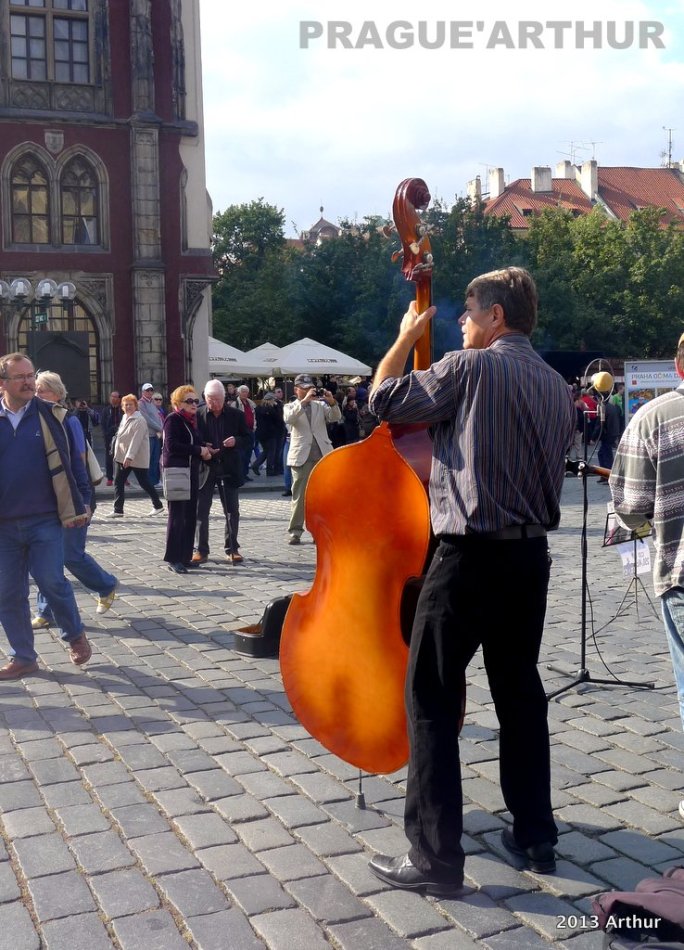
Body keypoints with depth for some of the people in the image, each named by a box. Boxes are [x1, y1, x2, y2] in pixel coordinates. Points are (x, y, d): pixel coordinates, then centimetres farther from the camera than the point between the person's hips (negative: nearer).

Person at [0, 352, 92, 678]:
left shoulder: (49, 415, 0)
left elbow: (63, 465, 0)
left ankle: (75, 635, 19)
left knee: (51, 580, -7)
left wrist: (74, 510, -2)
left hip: (45, 520, -2)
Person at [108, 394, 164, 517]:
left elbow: (136, 440, -24)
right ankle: (118, 510, 6)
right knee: (118, 482, 2)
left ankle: (158, 505, 19)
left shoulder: (139, 421, -16)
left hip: (137, 458, -8)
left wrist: (129, 457, -30)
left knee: (144, 482, 2)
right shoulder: (125, 418, 13)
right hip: (122, 457, 8)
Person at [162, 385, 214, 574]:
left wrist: (206, 451, 1)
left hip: (191, 471, 8)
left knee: (190, 516, 9)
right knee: (177, 515, -7)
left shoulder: (192, 421, 18)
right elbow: (171, 445, -19)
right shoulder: (173, 419, -7)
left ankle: (185, 556, 16)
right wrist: (199, 450, -16)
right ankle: (173, 559, -3)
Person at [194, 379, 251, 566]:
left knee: (232, 511, 6)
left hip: (229, 468, 1)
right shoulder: (197, 415, -3)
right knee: (201, 510, 3)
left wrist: (236, 441, -14)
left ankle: (232, 549, 16)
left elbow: (248, 437, 6)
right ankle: (201, 550, 12)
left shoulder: (236, 415, 0)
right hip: (204, 468, -1)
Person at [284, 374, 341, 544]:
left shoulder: (320, 405, 17)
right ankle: (295, 532, 1)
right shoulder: (291, 407, 9)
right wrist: (304, 401, -22)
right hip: (302, 456, -3)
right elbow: (288, 419, -14)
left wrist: (332, 402, -16)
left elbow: (336, 418, 2)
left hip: (322, 455, 3)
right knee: (299, 496, -3)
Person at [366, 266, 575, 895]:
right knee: (520, 691, 17)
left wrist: (406, 337, 9)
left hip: (470, 556, -8)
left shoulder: (473, 367, -11)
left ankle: (436, 857, 3)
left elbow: (385, 399, -5)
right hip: (531, 555, 8)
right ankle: (535, 838, 26)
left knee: (432, 699, 0)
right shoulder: (557, 387, 12)